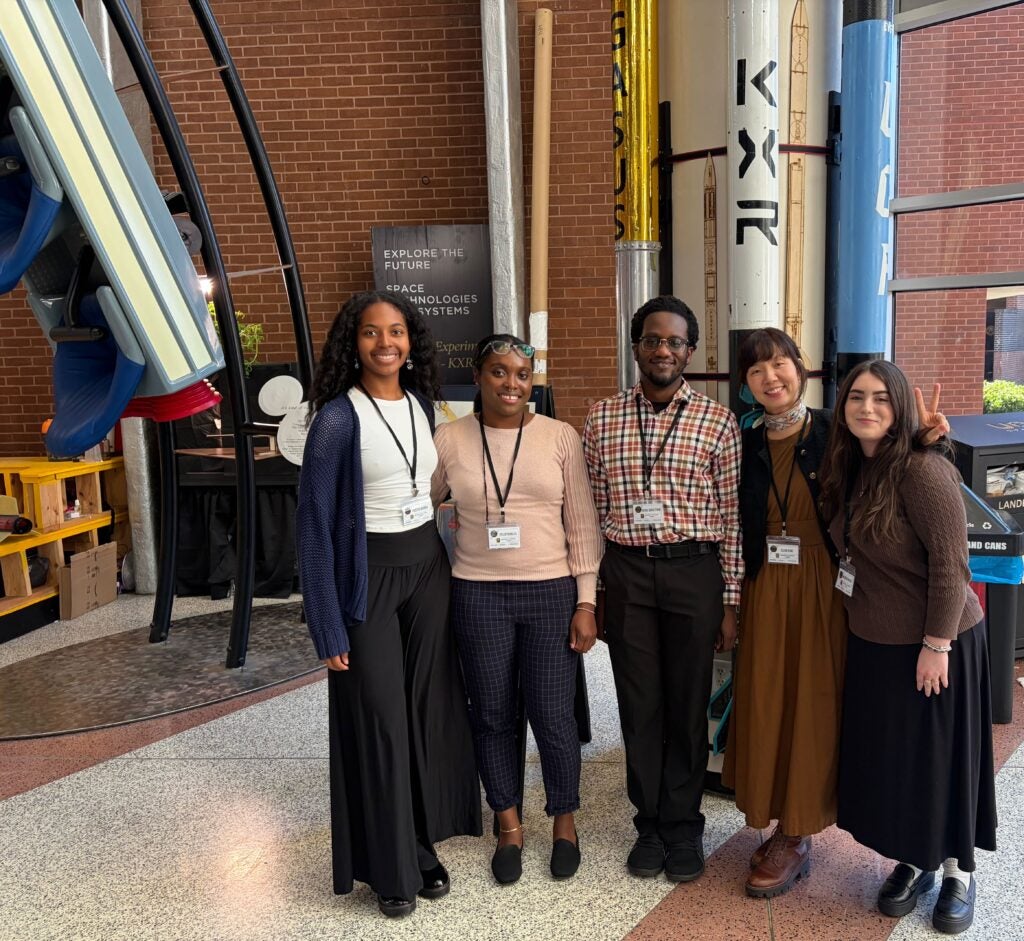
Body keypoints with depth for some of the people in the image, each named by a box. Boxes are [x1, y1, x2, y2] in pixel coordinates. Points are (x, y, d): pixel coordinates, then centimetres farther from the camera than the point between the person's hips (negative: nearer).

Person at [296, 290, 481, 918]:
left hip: (429, 568, 5)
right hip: (368, 575, -5)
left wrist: (448, 568, 11)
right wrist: (329, 628, -14)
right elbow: (315, 524, -12)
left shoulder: (422, 405, 5)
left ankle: (424, 845, 30)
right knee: (379, 718, 4)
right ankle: (389, 866, 22)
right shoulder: (338, 417, -12)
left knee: (431, 707, 11)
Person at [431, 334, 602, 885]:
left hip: (551, 593, -1)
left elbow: (582, 525, 0)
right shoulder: (449, 440, -1)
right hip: (478, 596, 1)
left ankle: (564, 821, 30)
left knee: (553, 715, 4)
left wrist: (586, 601, -2)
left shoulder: (560, 437, -1)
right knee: (491, 715, 12)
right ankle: (508, 824, 33)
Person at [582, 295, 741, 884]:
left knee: (688, 703, 8)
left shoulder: (718, 422, -1)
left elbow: (732, 517, 0)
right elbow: (592, 509, 7)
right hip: (626, 572, 2)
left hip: (694, 572, -1)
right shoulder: (603, 420, 5)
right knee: (639, 703, 10)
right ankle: (650, 822, 27)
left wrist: (731, 602, -1)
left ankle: (684, 825, 26)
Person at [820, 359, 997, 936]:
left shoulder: (923, 470, -19)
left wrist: (937, 645, -18)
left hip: (935, 644, -7)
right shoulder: (850, 470, 4)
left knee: (940, 758, 9)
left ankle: (959, 872, 31)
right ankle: (912, 862, 35)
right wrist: (861, 619, 9)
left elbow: (950, 563, -20)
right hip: (872, 644, 7)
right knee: (885, 756, 15)